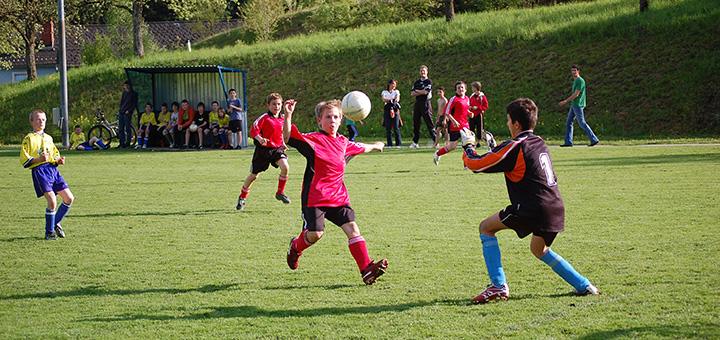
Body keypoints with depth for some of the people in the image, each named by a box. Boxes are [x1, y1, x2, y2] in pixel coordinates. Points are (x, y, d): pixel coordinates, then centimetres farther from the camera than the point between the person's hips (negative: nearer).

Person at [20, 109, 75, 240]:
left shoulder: (48, 138, 21)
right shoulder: (29, 139, -1)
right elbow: (24, 161, -6)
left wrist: (59, 160, 10)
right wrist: (38, 159, -20)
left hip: (53, 169, 7)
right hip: (39, 170, -7)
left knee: (69, 198, 1)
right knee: (52, 201, -18)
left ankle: (56, 223, 20)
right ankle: (49, 232, -4)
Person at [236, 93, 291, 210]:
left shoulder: (282, 118, 5)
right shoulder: (264, 118, -13)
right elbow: (253, 130, -18)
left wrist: (283, 143, 11)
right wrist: (260, 139, -35)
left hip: (277, 148, 4)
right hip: (263, 149, -4)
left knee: (285, 167, -23)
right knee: (254, 175, 7)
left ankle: (280, 193, -4)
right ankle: (242, 197, 28)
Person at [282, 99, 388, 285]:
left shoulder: (343, 142, 13)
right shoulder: (313, 139, -8)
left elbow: (359, 148, 36)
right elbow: (288, 138, -21)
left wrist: (374, 146, 54)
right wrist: (288, 115, -36)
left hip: (338, 197, 5)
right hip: (315, 197, -5)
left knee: (352, 228, -9)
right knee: (315, 233, -10)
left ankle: (367, 269, -13)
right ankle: (295, 247, 26)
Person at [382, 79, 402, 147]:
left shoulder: (396, 92, 11)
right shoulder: (384, 92, 11)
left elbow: (397, 98, -8)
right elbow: (383, 99, -7)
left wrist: (396, 100, -31)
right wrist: (389, 100, -26)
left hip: (395, 109, -1)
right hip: (387, 109, 1)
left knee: (396, 127, -8)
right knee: (388, 128, -3)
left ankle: (398, 143, -6)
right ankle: (389, 144, 1)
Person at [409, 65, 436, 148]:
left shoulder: (429, 81, 0)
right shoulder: (417, 82, 18)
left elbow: (425, 91, -13)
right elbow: (412, 93, 9)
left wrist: (417, 91, 2)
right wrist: (421, 92, -6)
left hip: (425, 104, -6)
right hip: (417, 104, 6)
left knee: (429, 122, -8)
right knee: (415, 123, 6)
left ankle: (435, 140, -7)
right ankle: (415, 142, 10)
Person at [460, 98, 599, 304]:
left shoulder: (514, 147, -9)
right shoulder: (539, 142, 15)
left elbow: (476, 164, -4)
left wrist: (468, 147, 14)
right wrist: (495, 150, 29)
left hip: (533, 209, -8)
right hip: (556, 208, 8)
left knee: (486, 227, 5)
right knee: (539, 249, 30)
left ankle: (498, 286, -4)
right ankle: (584, 286, 26)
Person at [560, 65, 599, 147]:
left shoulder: (580, 81, -14)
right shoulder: (575, 81, 16)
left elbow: (576, 94, -18)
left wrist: (565, 101, -15)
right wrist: (566, 101, 20)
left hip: (578, 105, -10)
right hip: (573, 105, 10)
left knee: (582, 123, -8)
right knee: (568, 123, 8)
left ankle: (594, 140, -3)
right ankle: (568, 142, 10)